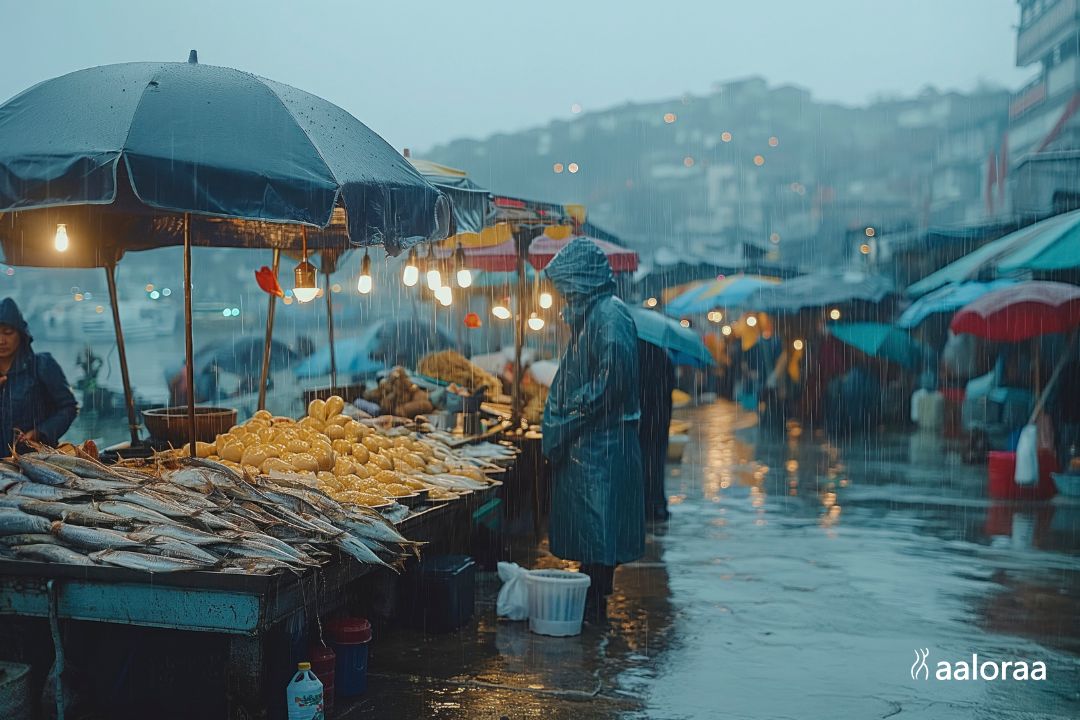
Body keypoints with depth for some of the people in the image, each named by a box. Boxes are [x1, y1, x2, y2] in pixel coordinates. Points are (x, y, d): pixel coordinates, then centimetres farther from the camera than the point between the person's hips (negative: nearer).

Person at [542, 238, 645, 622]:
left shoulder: (610, 316, -14)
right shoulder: (586, 315, 16)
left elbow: (612, 379, -23)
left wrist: (567, 423, -17)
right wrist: (559, 426, 11)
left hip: (601, 443, -10)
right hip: (581, 442, 10)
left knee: (596, 525, -3)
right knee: (584, 525, 14)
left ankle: (595, 605, 5)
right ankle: (590, 601, 22)